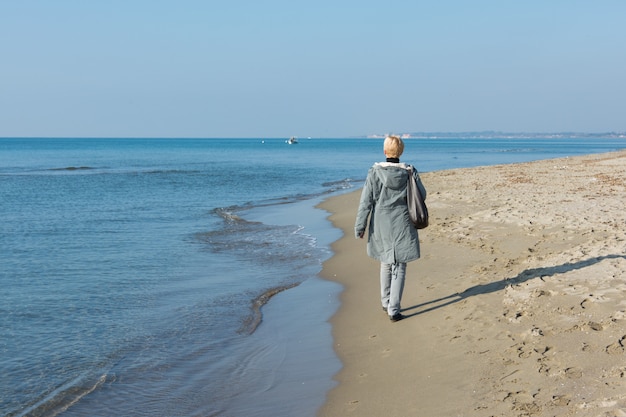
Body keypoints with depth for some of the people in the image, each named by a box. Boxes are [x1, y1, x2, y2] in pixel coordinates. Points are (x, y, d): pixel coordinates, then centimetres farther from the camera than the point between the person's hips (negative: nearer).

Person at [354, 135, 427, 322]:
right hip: (403, 225, -1)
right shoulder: (409, 172, -7)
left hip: (381, 225, 1)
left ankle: (386, 303, 31)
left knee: (386, 263, 20)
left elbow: (366, 202, -9)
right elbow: (422, 196, 2)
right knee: (399, 267, 5)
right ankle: (393, 309, 0)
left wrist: (360, 226, -4)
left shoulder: (375, 172, -9)